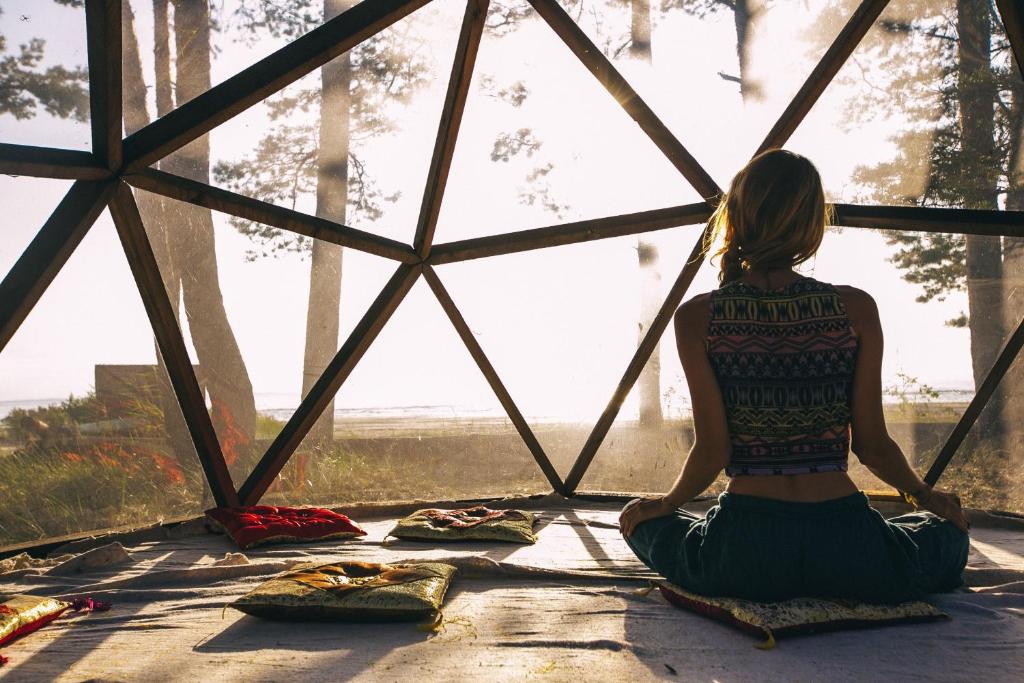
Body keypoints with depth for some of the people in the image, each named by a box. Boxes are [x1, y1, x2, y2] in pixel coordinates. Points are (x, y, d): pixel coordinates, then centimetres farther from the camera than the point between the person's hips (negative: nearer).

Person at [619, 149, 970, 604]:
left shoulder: (696, 318, -6)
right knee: (949, 533, 33)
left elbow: (712, 450, -7)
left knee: (642, 523, 30)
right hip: (846, 546, 2)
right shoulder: (856, 308, -4)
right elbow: (872, 444, 1)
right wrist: (924, 495, 22)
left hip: (747, 549, -1)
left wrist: (667, 504, 14)